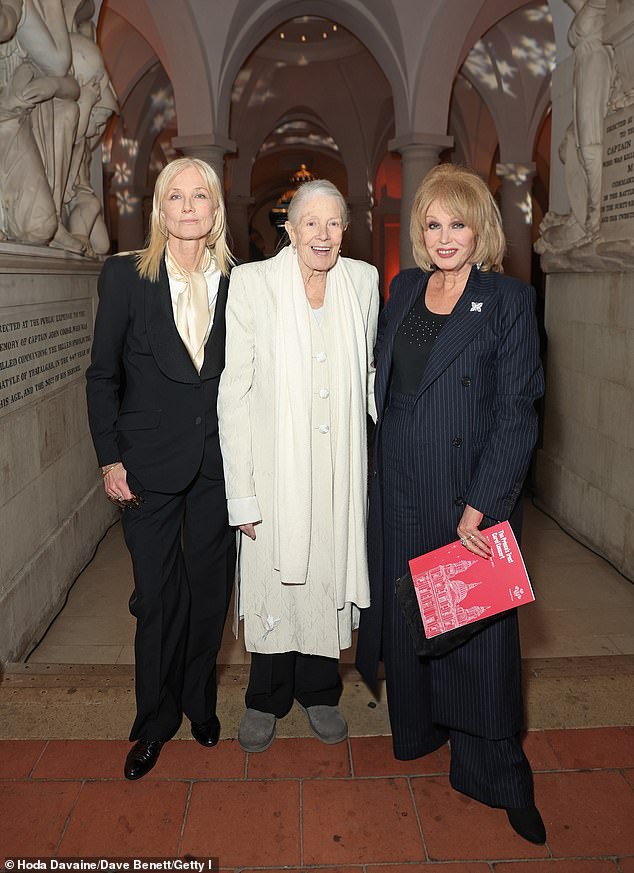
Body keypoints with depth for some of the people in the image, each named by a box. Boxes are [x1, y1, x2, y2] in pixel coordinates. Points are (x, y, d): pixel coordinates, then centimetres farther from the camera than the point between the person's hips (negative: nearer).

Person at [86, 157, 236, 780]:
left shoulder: (238, 282, 1)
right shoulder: (125, 276, -4)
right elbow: (102, 375, -1)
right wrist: (110, 458, -5)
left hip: (221, 462, 2)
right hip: (151, 463, -2)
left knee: (211, 589, 13)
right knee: (158, 596, 8)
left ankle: (200, 702, 37)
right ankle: (155, 721, 30)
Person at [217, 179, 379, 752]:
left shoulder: (363, 280, 3)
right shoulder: (252, 282, -8)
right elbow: (234, 393, -9)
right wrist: (241, 491, -12)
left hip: (340, 467, 3)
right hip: (276, 464, -2)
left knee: (330, 575, 13)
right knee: (275, 579, 8)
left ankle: (319, 691, 36)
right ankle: (266, 700, 32)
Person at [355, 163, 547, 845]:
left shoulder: (509, 302, -8)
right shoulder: (403, 288, 7)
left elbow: (516, 417, -12)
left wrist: (479, 507, -17)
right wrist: (379, 465, 8)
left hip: (469, 489, -5)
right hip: (398, 484, 5)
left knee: (474, 625, 5)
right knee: (405, 607, 17)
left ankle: (496, 774, 25)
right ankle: (416, 726, 41)